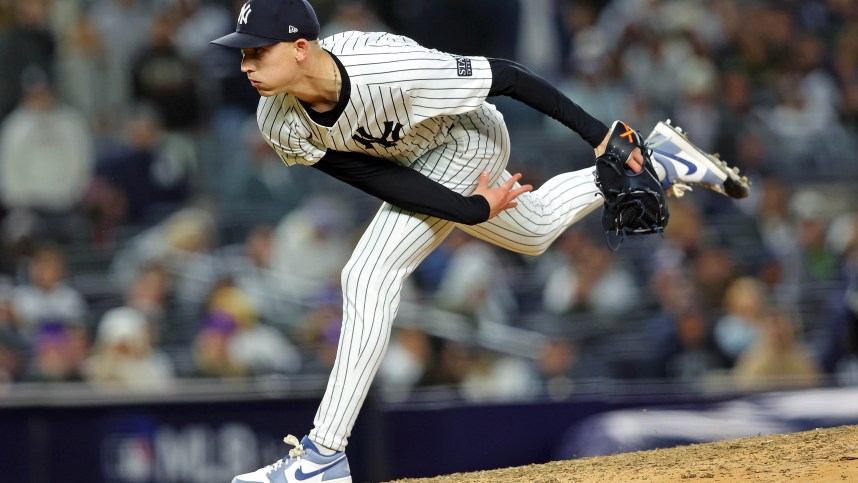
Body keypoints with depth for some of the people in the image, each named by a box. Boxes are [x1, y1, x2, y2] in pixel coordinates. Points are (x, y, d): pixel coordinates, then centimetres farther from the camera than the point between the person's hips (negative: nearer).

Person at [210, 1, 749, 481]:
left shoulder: (389, 68, -42)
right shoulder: (281, 125, -25)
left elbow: (504, 76, -30)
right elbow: (375, 179, -21)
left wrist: (599, 134, -25)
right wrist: (473, 211, -28)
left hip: (467, 143, -7)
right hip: (410, 162, 7)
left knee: (371, 275, -20)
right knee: (535, 231, 30)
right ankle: (656, 161, 48)